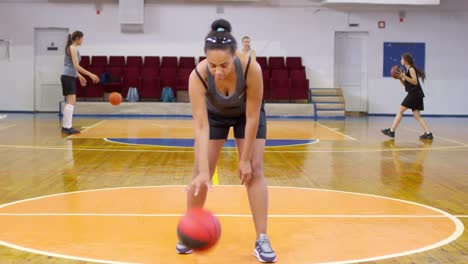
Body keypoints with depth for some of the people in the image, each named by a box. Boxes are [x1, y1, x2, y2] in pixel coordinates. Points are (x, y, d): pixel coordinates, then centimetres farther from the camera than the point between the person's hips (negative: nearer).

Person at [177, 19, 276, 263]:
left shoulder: (252, 69, -40)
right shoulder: (198, 76, -38)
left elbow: (252, 117, -30)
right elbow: (201, 126, -39)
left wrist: (245, 159, -24)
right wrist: (203, 171, -46)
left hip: (247, 114, -1)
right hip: (215, 114, 1)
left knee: (254, 170, -9)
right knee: (200, 172, -2)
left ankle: (262, 240, -3)